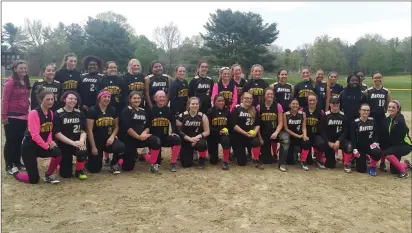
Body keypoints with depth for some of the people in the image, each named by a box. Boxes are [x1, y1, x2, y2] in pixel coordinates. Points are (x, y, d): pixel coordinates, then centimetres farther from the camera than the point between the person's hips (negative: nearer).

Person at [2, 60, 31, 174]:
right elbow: (4, 100, -12)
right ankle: (9, 165, 13)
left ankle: (17, 162, 27)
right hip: (12, 116, -6)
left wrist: (28, 112, 13)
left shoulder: (26, 82, 9)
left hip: (23, 116, 6)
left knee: (19, 140, 14)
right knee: (11, 141, 3)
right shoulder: (10, 82, -11)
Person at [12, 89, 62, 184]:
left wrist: (50, 142, -9)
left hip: (43, 145, 6)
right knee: (34, 180, -4)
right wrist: (47, 146, -19)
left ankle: (48, 175, 1)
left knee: (58, 153, -26)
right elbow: (35, 135, -23)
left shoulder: (51, 113, 2)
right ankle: (15, 172, 29)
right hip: (29, 146, -6)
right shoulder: (34, 113, -20)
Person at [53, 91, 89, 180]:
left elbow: (83, 131, 1)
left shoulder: (80, 113, 5)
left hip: (77, 143, 2)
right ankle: (60, 163, 33)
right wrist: (72, 142, -22)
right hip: (63, 145, -2)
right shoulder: (58, 114, -5)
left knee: (83, 152, -35)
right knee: (66, 174, -4)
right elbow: (57, 133, -12)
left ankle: (79, 170, -4)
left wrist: (81, 141, -21)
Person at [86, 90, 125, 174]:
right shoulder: (92, 110, -11)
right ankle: (89, 161, 39)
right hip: (96, 140, -3)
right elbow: (89, 130, -13)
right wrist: (93, 147, -14)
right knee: (95, 169, 1)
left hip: (108, 139, 3)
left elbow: (116, 126, 8)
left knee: (121, 147, -31)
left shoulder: (113, 110, 2)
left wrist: (112, 137, -12)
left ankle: (113, 164, -1)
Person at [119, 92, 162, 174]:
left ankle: (153, 165, -13)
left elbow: (148, 126, 8)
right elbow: (127, 128, -14)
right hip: (129, 139, -4)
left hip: (142, 137, 4)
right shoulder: (126, 111, -3)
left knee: (156, 141, -27)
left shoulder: (143, 111, 14)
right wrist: (138, 136, -17)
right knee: (128, 167, -5)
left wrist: (144, 133, -13)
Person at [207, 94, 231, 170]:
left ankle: (226, 162, -21)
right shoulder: (210, 111, -5)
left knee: (226, 140, -38)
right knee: (214, 161, -1)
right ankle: (214, 156, 39)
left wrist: (227, 130, -15)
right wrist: (218, 131, -22)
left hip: (224, 134, 1)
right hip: (213, 135, -1)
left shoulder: (227, 111, 3)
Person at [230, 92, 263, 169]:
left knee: (256, 142, -34)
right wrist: (245, 133, -22)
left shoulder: (254, 110, 7)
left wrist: (255, 132, -14)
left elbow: (258, 124, 6)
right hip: (238, 136, -3)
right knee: (242, 162, -3)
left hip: (251, 135, 3)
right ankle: (236, 152, 33)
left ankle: (256, 161, -10)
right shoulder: (236, 109, -7)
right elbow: (234, 125, -16)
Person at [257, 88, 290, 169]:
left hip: (275, 132, 0)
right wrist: (259, 138, -5)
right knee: (266, 161, -1)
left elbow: (280, 123, -4)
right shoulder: (259, 107, 0)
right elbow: (257, 124, 0)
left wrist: (276, 133, -21)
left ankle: (282, 163, -24)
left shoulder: (278, 106, 1)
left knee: (285, 137, -37)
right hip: (264, 134, 0)